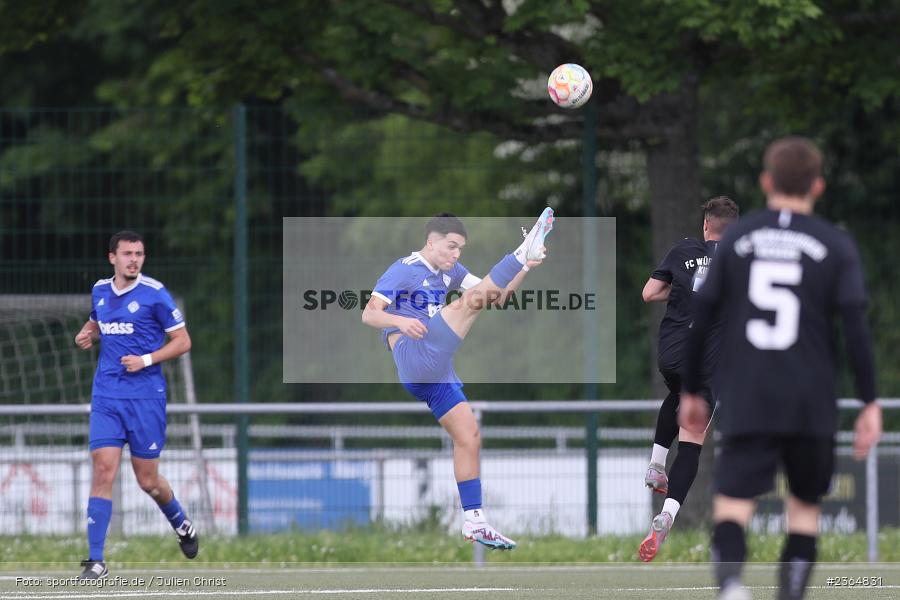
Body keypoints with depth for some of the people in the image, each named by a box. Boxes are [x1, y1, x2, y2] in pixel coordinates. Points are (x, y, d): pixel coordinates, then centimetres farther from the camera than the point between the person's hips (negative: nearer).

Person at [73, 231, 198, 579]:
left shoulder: (154, 293, -7)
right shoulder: (100, 291, 7)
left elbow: (182, 341, -4)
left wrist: (147, 360, -17)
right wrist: (86, 335, 4)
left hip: (145, 397, -3)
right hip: (106, 396, 3)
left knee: (147, 480, 4)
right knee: (103, 471, -10)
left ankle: (181, 524, 37)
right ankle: (96, 561, -10)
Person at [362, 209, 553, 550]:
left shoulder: (449, 272, 20)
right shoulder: (403, 270, -3)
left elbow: (496, 295, 16)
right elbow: (369, 314, -12)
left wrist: (525, 269, -1)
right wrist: (400, 321, -32)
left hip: (438, 372, 8)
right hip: (413, 358, -8)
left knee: (469, 438, 7)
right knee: (469, 300, -19)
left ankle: (474, 522, 11)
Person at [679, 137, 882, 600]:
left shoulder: (735, 240, 7)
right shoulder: (836, 247, 2)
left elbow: (699, 322, 7)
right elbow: (856, 328, -4)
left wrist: (690, 392, 17)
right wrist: (870, 404, 0)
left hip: (746, 405, 0)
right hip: (811, 406, 0)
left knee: (733, 504, -8)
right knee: (805, 505, 17)